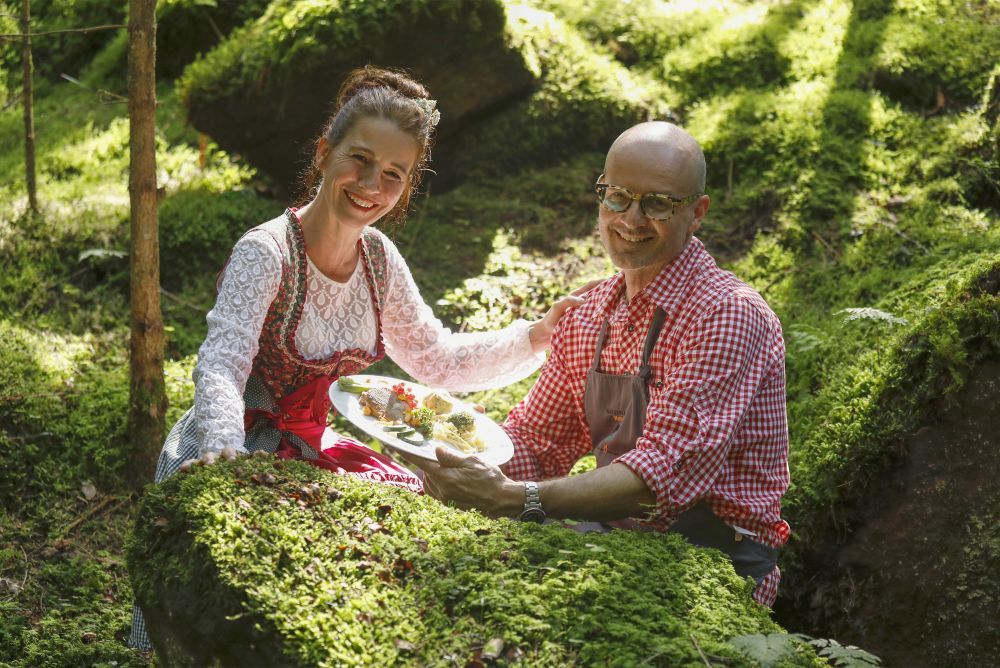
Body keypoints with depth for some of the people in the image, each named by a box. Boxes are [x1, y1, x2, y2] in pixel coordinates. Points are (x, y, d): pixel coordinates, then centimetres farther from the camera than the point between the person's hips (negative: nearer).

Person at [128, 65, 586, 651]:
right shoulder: (267, 253, -19)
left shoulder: (379, 259, 2)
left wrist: (540, 337, 0)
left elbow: (439, 360, 12)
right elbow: (220, 372, -30)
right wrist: (228, 461, -49)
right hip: (234, 455, -7)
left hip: (309, 449, 7)